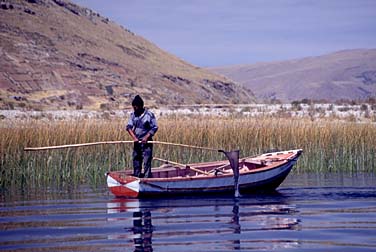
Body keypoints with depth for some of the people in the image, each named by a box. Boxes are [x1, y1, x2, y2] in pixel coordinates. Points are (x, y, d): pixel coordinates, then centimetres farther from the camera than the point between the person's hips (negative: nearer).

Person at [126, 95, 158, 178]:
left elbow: (154, 127, -7)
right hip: (136, 142, 5)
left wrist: (146, 137, -17)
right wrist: (134, 137, -16)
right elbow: (129, 126, -1)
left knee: (147, 162, -7)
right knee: (136, 162, 10)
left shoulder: (149, 115, -7)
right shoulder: (133, 115, 6)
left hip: (146, 142, -5)